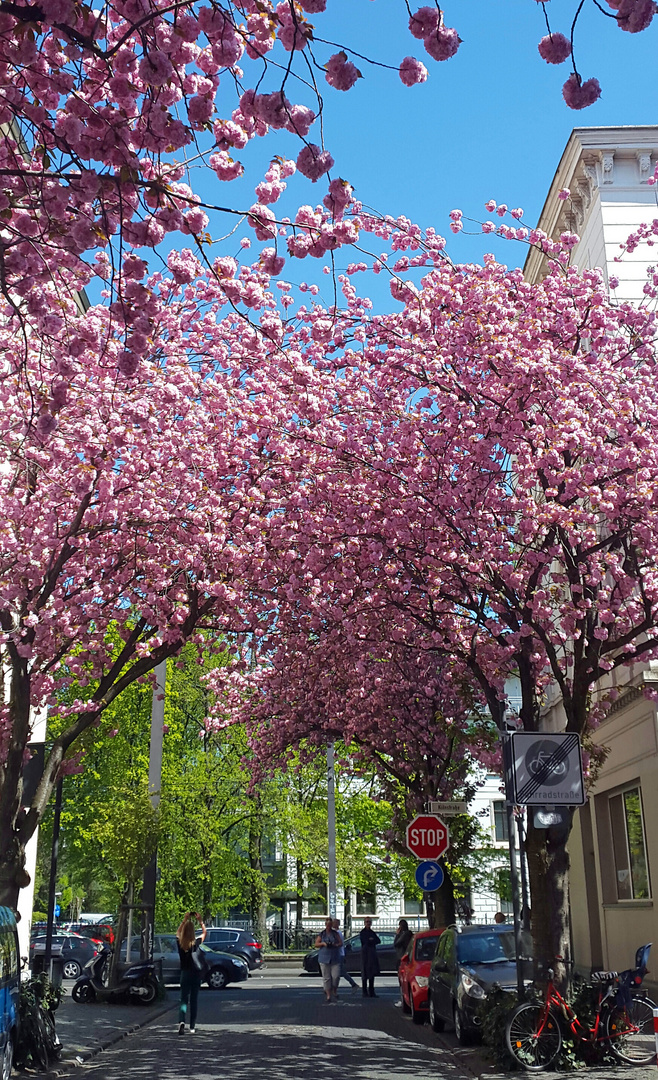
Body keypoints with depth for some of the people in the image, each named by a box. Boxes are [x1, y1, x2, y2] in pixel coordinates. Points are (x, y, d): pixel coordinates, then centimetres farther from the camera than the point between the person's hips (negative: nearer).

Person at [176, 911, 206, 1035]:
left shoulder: (180, 942, -6)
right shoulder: (195, 943, -10)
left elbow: (178, 932, 18)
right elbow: (205, 932, 9)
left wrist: (185, 919, 19)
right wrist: (200, 921, 10)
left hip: (185, 974, 1)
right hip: (195, 974, -1)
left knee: (184, 999, 6)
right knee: (194, 1000, 9)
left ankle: (181, 1021, -19)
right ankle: (192, 1027, 10)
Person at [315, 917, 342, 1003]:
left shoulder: (335, 933, 9)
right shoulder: (321, 934, 8)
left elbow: (341, 943, 7)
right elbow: (316, 944, 6)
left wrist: (336, 945, -13)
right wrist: (323, 943, -12)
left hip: (335, 958, 0)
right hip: (324, 958, 0)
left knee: (336, 976, -9)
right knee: (326, 977, -1)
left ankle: (334, 991, 17)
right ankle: (328, 995, 7)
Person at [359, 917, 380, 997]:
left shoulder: (372, 932, 16)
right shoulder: (363, 932, -4)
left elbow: (379, 941, 6)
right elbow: (366, 942, -16)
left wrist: (371, 940, -6)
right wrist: (373, 941, -4)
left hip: (372, 954, 6)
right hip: (365, 953, -6)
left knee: (372, 973, 6)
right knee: (365, 973, -6)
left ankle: (371, 992, 10)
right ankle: (365, 992, -2)